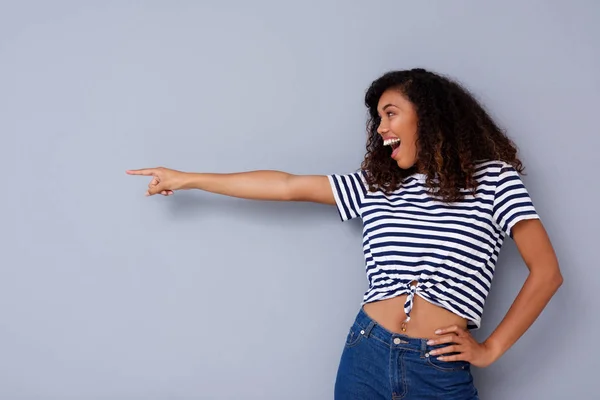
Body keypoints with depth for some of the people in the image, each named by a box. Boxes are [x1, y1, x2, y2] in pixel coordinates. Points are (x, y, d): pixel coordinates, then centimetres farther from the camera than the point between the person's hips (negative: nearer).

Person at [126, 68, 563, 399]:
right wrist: (187, 179, 7)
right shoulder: (373, 185, 9)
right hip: (366, 354, 3)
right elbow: (288, 186, 8)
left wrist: (491, 348, -3)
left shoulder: (493, 178, 0)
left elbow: (546, 272, -1)